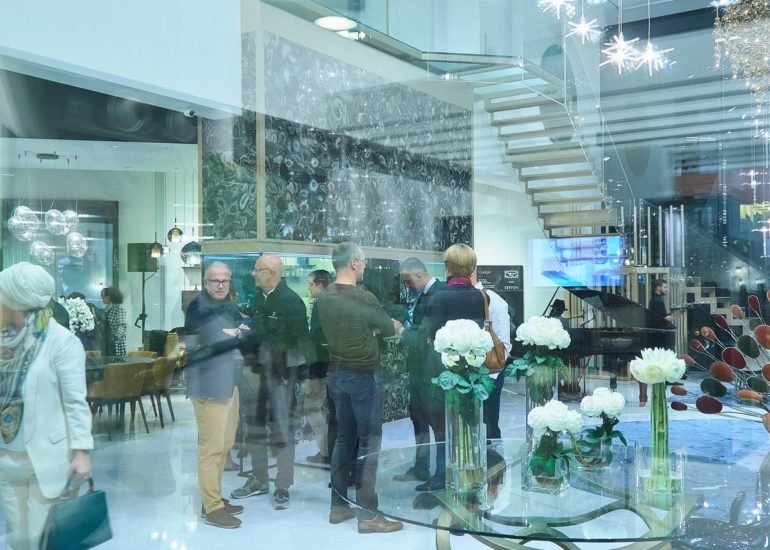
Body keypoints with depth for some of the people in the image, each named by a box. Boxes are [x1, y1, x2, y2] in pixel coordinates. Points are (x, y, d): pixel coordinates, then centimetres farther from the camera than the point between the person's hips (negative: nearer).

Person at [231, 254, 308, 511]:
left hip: (280, 373, -7)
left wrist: (288, 372, -14)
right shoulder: (259, 298, 9)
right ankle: (258, 480, 28)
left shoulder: (292, 301, -11)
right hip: (258, 370, 7)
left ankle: (282, 487, 11)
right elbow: (255, 332, 13)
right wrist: (251, 364, 4)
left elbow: (299, 340, -12)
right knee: (254, 426, 13)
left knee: (282, 429, 0)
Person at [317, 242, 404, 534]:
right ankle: (368, 513, 3)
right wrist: (397, 324, 19)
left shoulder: (324, 298, 2)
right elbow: (389, 329, -2)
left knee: (344, 438, 15)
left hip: (337, 373, 7)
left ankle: (339, 505, 21)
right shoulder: (363, 298, -17)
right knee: (370, 441, 0)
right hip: (364, 376, -7)